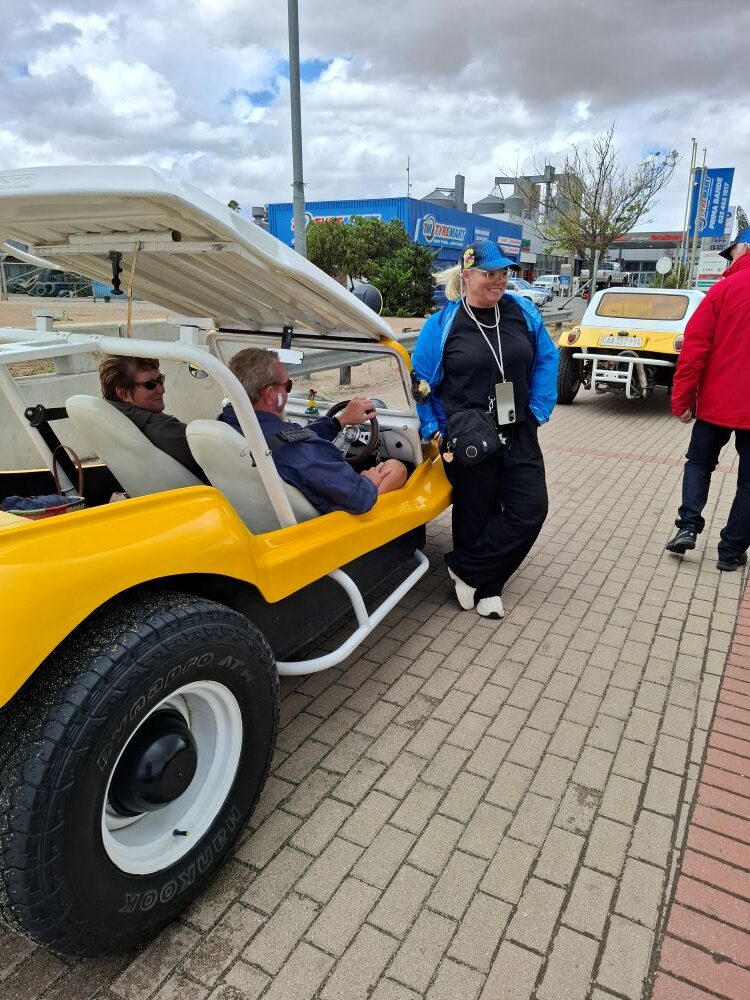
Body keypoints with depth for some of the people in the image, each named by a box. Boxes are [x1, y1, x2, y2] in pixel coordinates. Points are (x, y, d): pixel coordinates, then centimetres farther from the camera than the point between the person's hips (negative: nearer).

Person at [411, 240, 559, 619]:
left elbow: (546, 360, 12)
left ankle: (466, 569, 12)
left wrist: (539, 409, 3)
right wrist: (434, 430, -8)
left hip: (518, 434, 4)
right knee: (478, 513, 6)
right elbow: (420, 384, -2)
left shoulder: (523, 313, 2)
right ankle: (485, 588, 27)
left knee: (530, 509, -3)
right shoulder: (443, 324, -7)